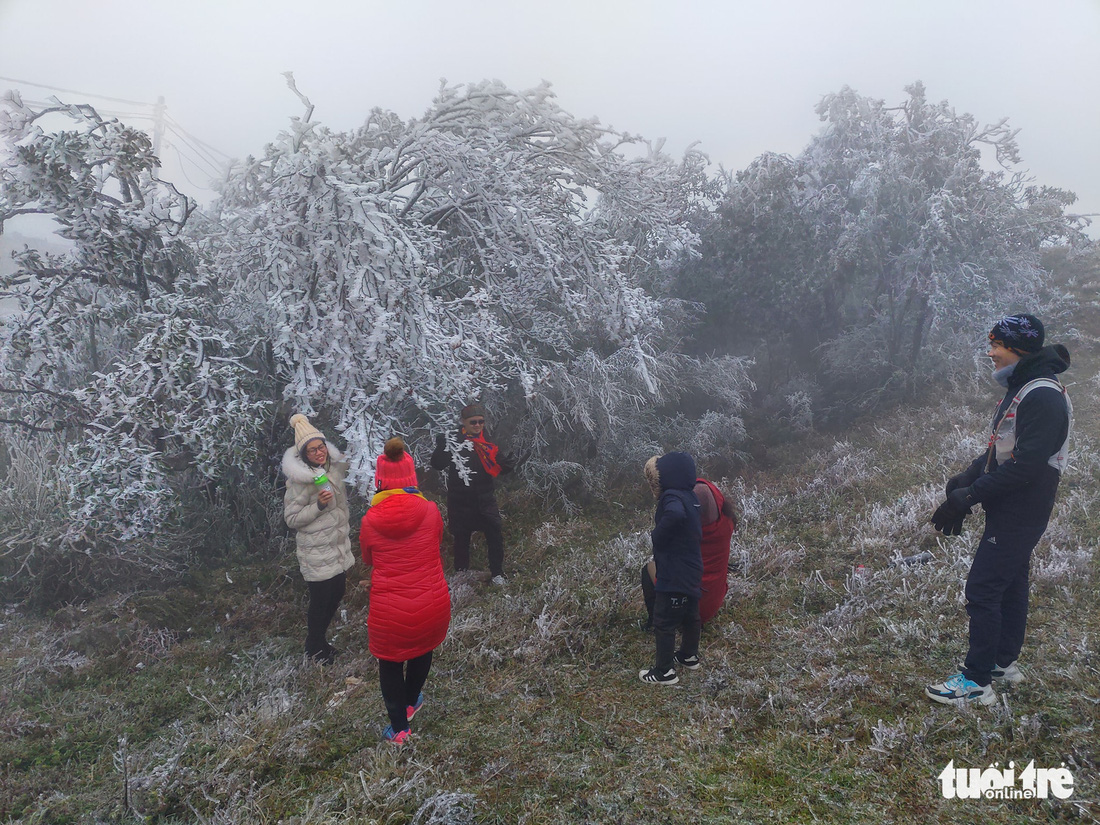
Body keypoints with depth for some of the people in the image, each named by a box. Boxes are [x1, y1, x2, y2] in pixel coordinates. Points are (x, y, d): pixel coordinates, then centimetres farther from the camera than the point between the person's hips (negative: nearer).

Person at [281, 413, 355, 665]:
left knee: (336, 594, 17)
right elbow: (291, 518, -16)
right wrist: (318, 506, -26)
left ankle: (320, 641, 38)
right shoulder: (298, 480, -19)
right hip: (317, 553, -7)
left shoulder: (334, 467, 1)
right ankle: (314, 648, 28)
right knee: (320, 600, 4)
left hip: (338, 546, 7)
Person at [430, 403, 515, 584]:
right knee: (461, 538, 13)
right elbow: (437, 464, -12)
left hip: (485, 499, 2)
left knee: (495, 536, 0)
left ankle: (497, 573, 16)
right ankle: (460, 572, 31)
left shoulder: (487, 440, 2)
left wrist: (508, 464, -17)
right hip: (460, 500, -2)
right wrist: (441, 446, -27)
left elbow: (499, 467, 5)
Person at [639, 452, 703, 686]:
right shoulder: (689, 496, 8)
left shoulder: (672, 496, -21)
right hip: (691, 571, 9)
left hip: (674, 575, -9)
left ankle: (664, 672, 11)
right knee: (690, 616, 24)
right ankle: (689, 656, 41)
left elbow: (675, 514, -44)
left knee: (664, 622, 2)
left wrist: (657, 535, -28)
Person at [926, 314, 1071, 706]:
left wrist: (970, 495, -22)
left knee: (982, 589, -6)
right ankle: (1004, 662, 34)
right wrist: (967, 477, 2)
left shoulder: (1043, 397, -22)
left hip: (1019, 514, -10)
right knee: (1011, 583, 19)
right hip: (1009, 511, 10)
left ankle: (976, 681, 3)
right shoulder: (1021, 388, 11)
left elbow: (1027, 464, -27)